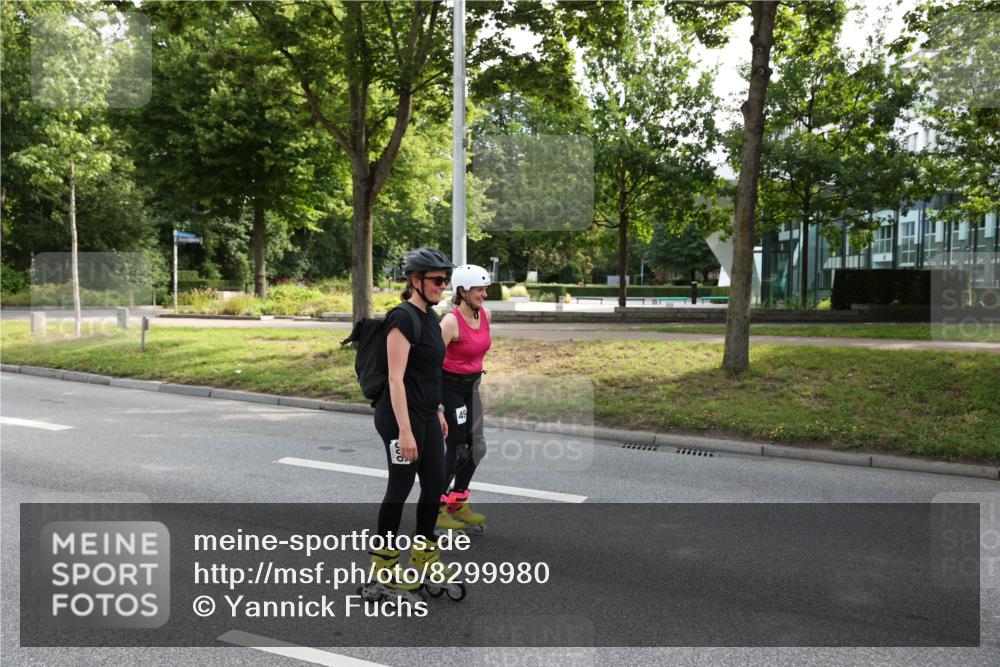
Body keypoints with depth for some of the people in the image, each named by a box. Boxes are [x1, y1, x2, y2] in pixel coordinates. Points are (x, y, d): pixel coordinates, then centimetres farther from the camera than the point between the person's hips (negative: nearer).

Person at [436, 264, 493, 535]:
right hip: (450, 386, -7)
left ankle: (458, 503, 29)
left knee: (476, 447, 11)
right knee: (457, 449, -3)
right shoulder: (451, 321, -22)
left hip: (471, 385, 8)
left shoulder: (485, 315, 0)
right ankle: (435, 509, 14)